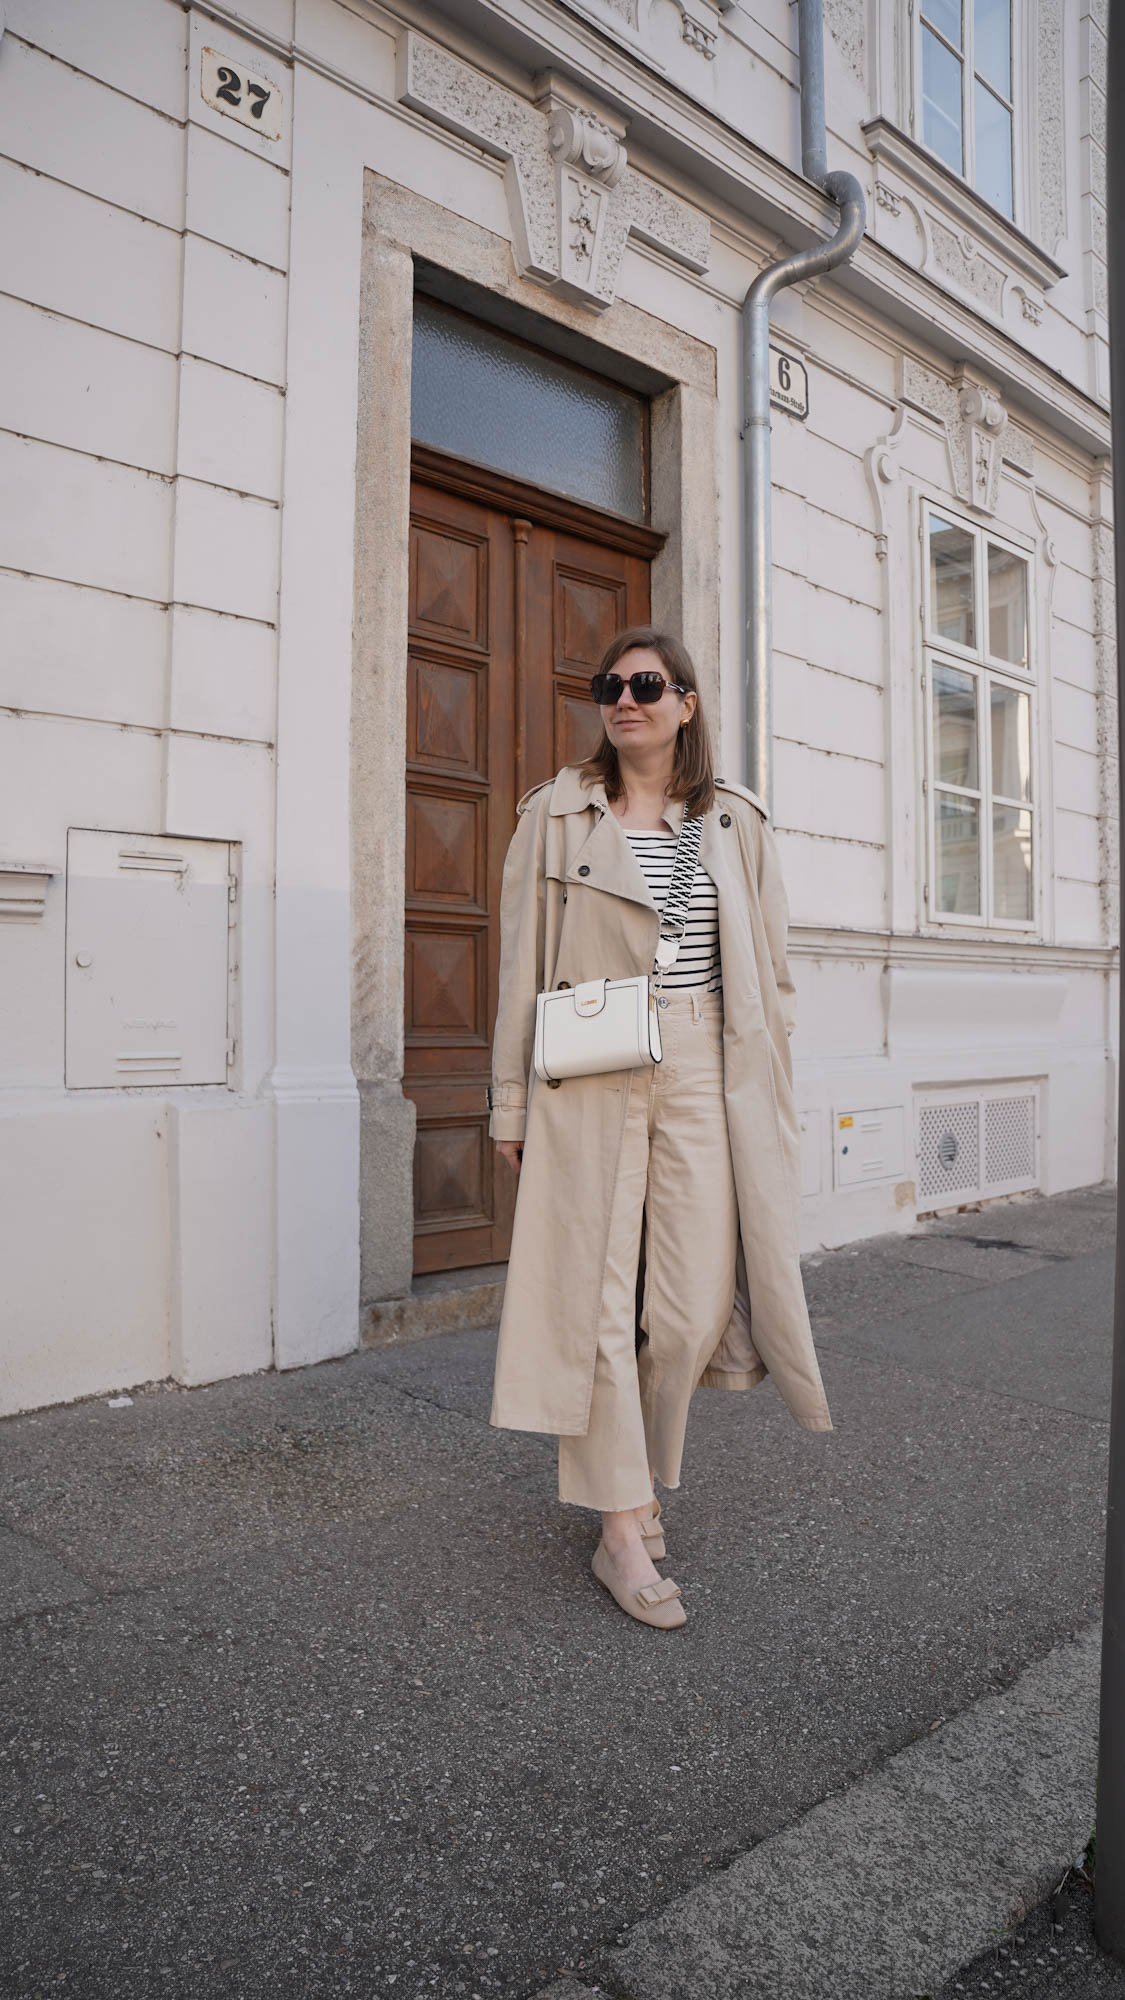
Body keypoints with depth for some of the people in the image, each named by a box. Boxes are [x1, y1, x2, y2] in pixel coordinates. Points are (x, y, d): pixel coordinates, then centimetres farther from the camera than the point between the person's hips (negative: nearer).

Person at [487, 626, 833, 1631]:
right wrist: (512, 1104, 1)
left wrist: (769, 1095, 8)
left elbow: (769, 968, 12)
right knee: (599, 1297, -2)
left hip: (703, 1075, 2)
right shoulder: (558, 814, 6)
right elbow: (523, 965, 4)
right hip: (589, 1078, -1)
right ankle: (622, 1535, 9)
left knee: (694, 1305, 2)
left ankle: (645, 1479, 29)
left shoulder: (737, 822, 11)